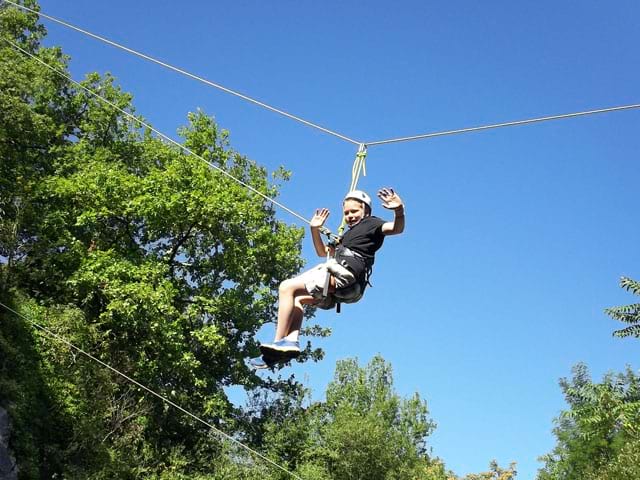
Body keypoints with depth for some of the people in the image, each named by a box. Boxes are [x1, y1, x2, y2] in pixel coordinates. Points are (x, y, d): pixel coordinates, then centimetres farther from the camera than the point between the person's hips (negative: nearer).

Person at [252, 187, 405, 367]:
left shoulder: (372, 223, 8)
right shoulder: (348, 235, 35)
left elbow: (396, 228, -12)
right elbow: (323, 252, 40)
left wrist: (399, 211, -33)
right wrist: (315, 230, 27)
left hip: (344, 272, -10)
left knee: (287, 287, -17)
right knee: (297, 299, 19)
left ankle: (279, 342, -22)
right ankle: (292, 341, -4)